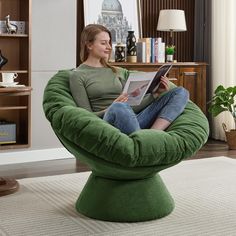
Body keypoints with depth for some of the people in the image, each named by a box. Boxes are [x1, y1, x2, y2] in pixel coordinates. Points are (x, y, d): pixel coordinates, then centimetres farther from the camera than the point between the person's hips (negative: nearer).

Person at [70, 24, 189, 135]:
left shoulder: (119, 72, 24)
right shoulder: (77, 75, 7)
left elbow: (133, 107, 18)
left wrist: (156, 93, 3)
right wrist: (113, 108, -18)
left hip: (134, 120, 6)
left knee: (181, 92, -9)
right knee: (120, 107, -41)